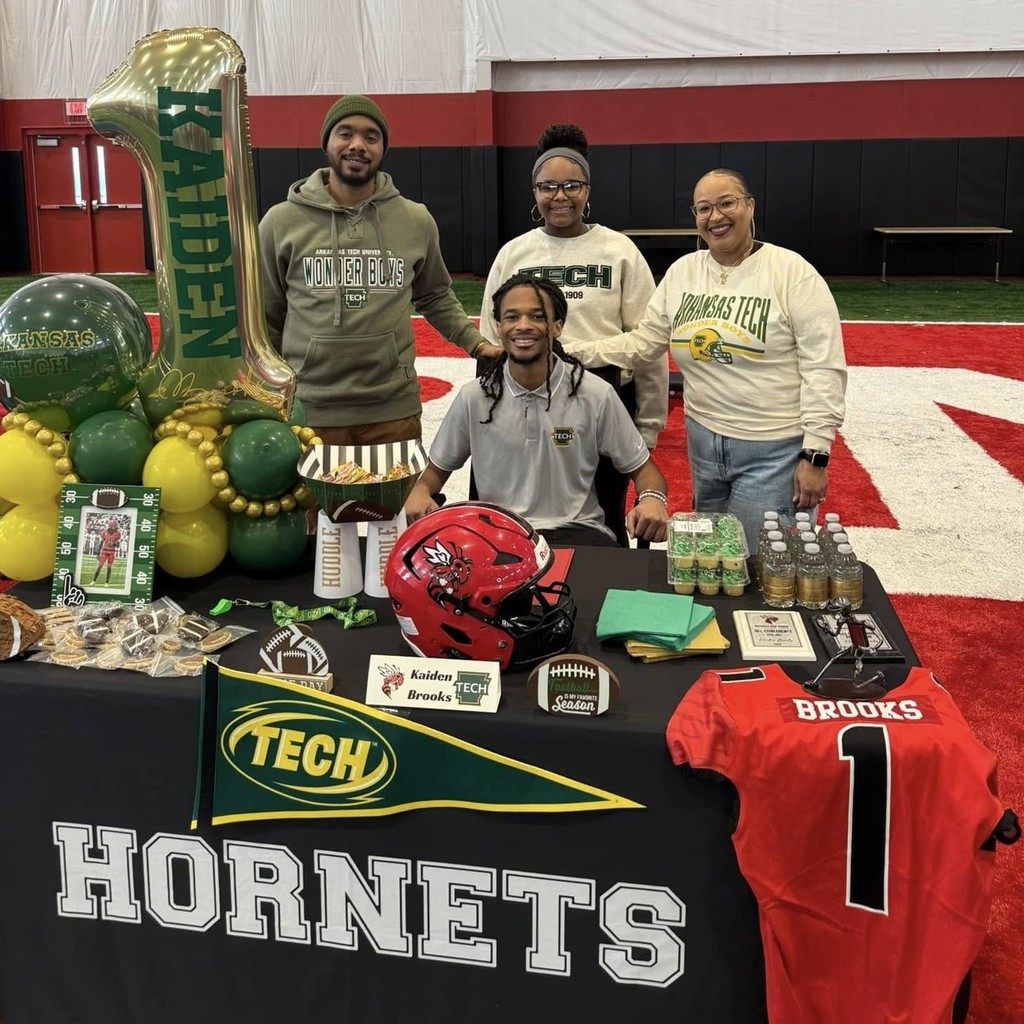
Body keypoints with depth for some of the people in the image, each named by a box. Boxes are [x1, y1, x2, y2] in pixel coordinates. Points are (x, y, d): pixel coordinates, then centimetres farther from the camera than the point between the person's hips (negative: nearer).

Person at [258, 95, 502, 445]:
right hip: (308, 412, -1)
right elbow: (265, 317, 6)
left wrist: (476, 343, 4)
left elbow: (436, 297, 18)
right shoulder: (282, 221, 0)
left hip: (394, 412, 1)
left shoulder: (416, 220, 4)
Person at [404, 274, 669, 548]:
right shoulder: (474, 397, 2)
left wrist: (652, 498, -16)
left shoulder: (595, 395, -3)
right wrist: (420, 491, -7)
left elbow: (642, 468, 6)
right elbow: (438, 468, 16)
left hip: (577, 531, -1)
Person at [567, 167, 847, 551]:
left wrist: (816, 454, -16)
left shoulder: (792, 272, -11)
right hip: (703, 442, 6)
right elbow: (642, 342, 7)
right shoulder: (682, 271, 5)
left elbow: (824, 368, -12)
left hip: (775, 451, -6)